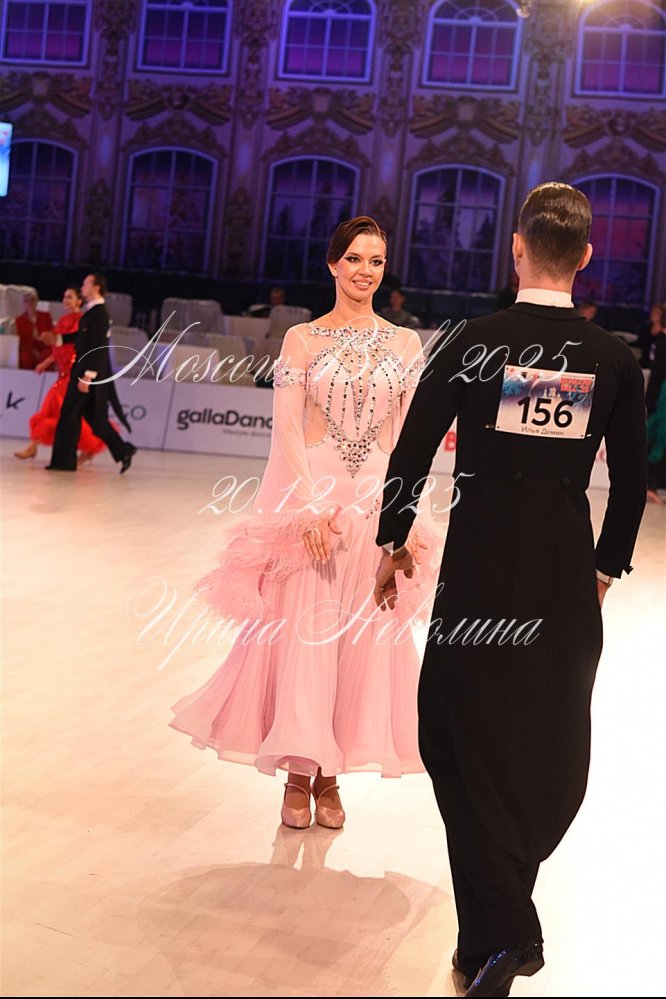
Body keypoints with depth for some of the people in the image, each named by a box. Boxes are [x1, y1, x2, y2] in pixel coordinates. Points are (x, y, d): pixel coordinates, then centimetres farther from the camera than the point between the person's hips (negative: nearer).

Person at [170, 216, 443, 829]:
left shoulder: (406, 343, 7)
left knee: (364, 638, 4)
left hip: (380, 502, 2)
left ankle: (329, 776, 16)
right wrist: (312, 507, -15)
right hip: (310, 496, -2)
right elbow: (287, 431, -5)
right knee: (303, 633, -3)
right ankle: (298, 772, 10)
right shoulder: (302, 339, 2)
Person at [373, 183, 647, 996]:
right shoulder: (614, 359, -2)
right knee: (548, 745, 18)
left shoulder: (475, 342, -8)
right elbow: (631, 481, 2)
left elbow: (412, 450, -5)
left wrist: (393, 541, 9)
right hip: (567, 577, 3)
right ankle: (501, 922, 32)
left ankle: (500, 931, 1)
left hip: (481, 569, -2)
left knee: (467, 736, 8)